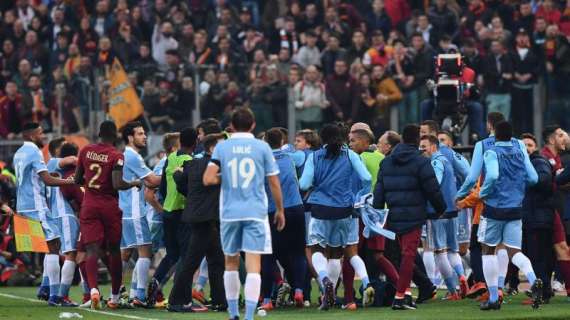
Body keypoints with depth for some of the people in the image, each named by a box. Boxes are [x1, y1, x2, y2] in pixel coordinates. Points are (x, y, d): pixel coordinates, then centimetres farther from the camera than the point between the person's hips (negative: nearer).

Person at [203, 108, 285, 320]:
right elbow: (274, 183, 2)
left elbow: (208, 179, -8)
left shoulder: (222, 147, 2)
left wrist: (223, 178, 13)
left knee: (231, 262, 17)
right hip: (256, 212, -2)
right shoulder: (262, 147, 0)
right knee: (253, 265, -6)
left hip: (230, 212, 2)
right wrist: (280, 210, 14)